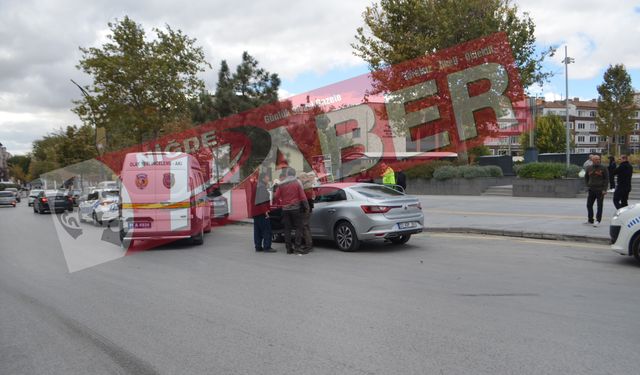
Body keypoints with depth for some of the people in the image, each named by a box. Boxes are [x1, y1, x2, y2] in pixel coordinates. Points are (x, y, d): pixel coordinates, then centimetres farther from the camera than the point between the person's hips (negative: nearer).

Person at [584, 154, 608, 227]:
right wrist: (588, 185, 10)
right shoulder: (589, 168, 8)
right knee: (589, 205, 9)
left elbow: (606, 179, -4)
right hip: (591, 190, 5)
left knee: (599, 206, -3)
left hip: (600, 190, -5)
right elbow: (586, 177, 22)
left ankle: (598, 220, 3)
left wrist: (604, 189, -11)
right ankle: (590, 220, 20)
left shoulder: (603, 168, -4)